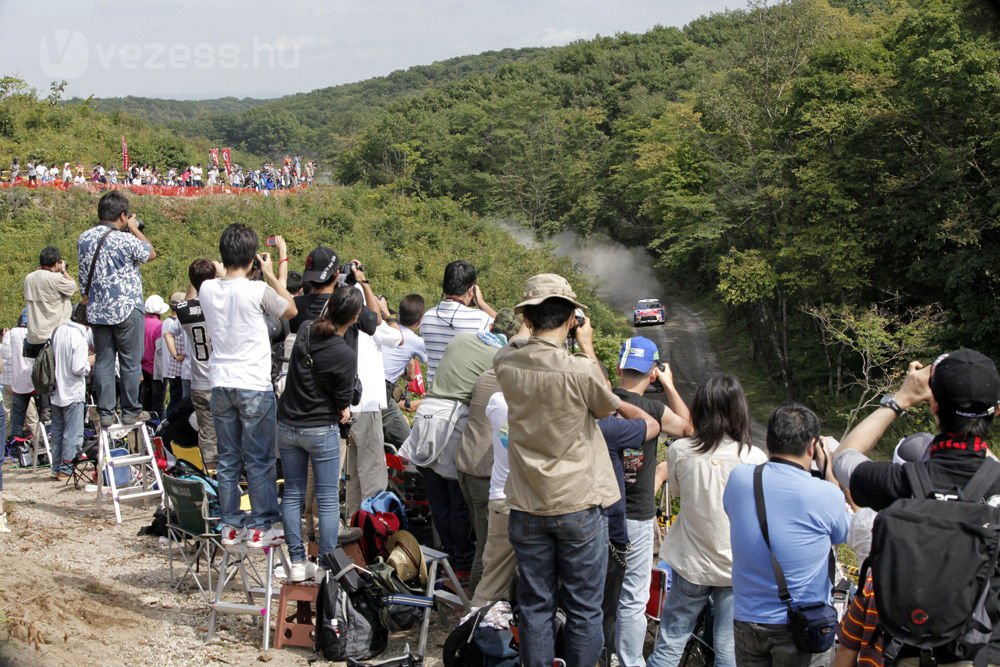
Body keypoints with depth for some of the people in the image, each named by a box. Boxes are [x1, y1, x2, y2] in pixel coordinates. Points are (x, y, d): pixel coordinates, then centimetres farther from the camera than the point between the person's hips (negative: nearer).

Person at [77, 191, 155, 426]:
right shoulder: (126, 240, -16)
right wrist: (135, 229, 10)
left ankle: (105, 413, 10)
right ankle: (130, 412, 10)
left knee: (103, 361, 9)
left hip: (96, 311, 5)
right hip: (126, 309, -5)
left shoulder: (84, 238, 3)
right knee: (130, 362, 5)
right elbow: (151, 254, 3)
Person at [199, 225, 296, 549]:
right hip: (255, 386, -5)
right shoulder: (258, 291, -14)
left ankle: (231, 525, 16)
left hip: (221, 385, 5)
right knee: (259, 461, 4)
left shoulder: (207, 289, 0)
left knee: (228, 459, 11)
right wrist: (270, 274, 7)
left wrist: (234, 270, 16)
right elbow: (291, 311, 3)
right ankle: (261, 527, 8)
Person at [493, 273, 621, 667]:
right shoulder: (581, 370, -22)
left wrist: (534, 330, 9)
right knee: (583, 610, 10)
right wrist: (587, 349, 3)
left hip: (526, 506, 4)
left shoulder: (505, 364, -9)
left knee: (535, 607, 14)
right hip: (579, 505, -3)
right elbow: (607, 407, -1)